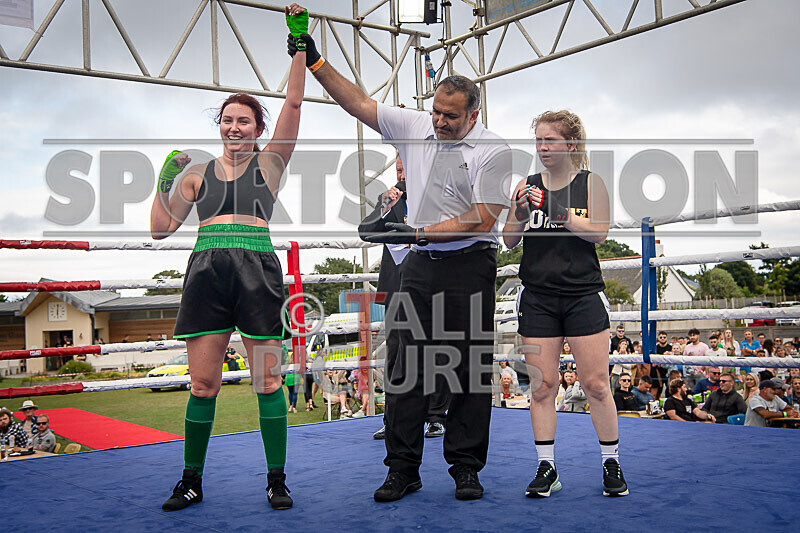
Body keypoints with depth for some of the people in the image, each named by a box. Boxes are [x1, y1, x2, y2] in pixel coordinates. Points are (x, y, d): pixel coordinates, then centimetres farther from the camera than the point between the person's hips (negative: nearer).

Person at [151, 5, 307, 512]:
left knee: (267, 380, -1)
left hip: (258, 269, -2)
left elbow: (294, 102, 1)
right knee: (203, 383, 2)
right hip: (208, 269, 2)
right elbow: (161, 227, 14)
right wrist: (165, 177, 6)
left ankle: (277, 480, 10)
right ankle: (192, 480, 15)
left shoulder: (269, 163, 11)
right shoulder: (198, 174, 17)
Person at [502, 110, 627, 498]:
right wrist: (521, 214, -11)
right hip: (537, 297, 2)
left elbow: (599, 232, -10)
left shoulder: (591, 183, 3)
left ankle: (611, 465, 15)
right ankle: (546, 469, 12)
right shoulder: (527, 186, 9)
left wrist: (556, 210, -19)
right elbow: (508, 241, 8)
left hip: (583, 294, -2)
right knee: (541, 386, 2)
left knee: (595, 384, -1)